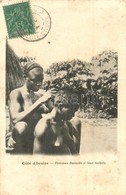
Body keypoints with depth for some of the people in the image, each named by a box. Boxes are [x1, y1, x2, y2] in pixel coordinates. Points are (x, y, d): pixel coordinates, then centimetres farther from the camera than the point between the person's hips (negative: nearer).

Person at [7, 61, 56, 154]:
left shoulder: (41, 95, 12)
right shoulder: (16, 94, -5)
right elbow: (15, 119, -22)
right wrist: (40, 101, -26)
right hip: (21, 140, -6)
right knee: (21, 126, -36)